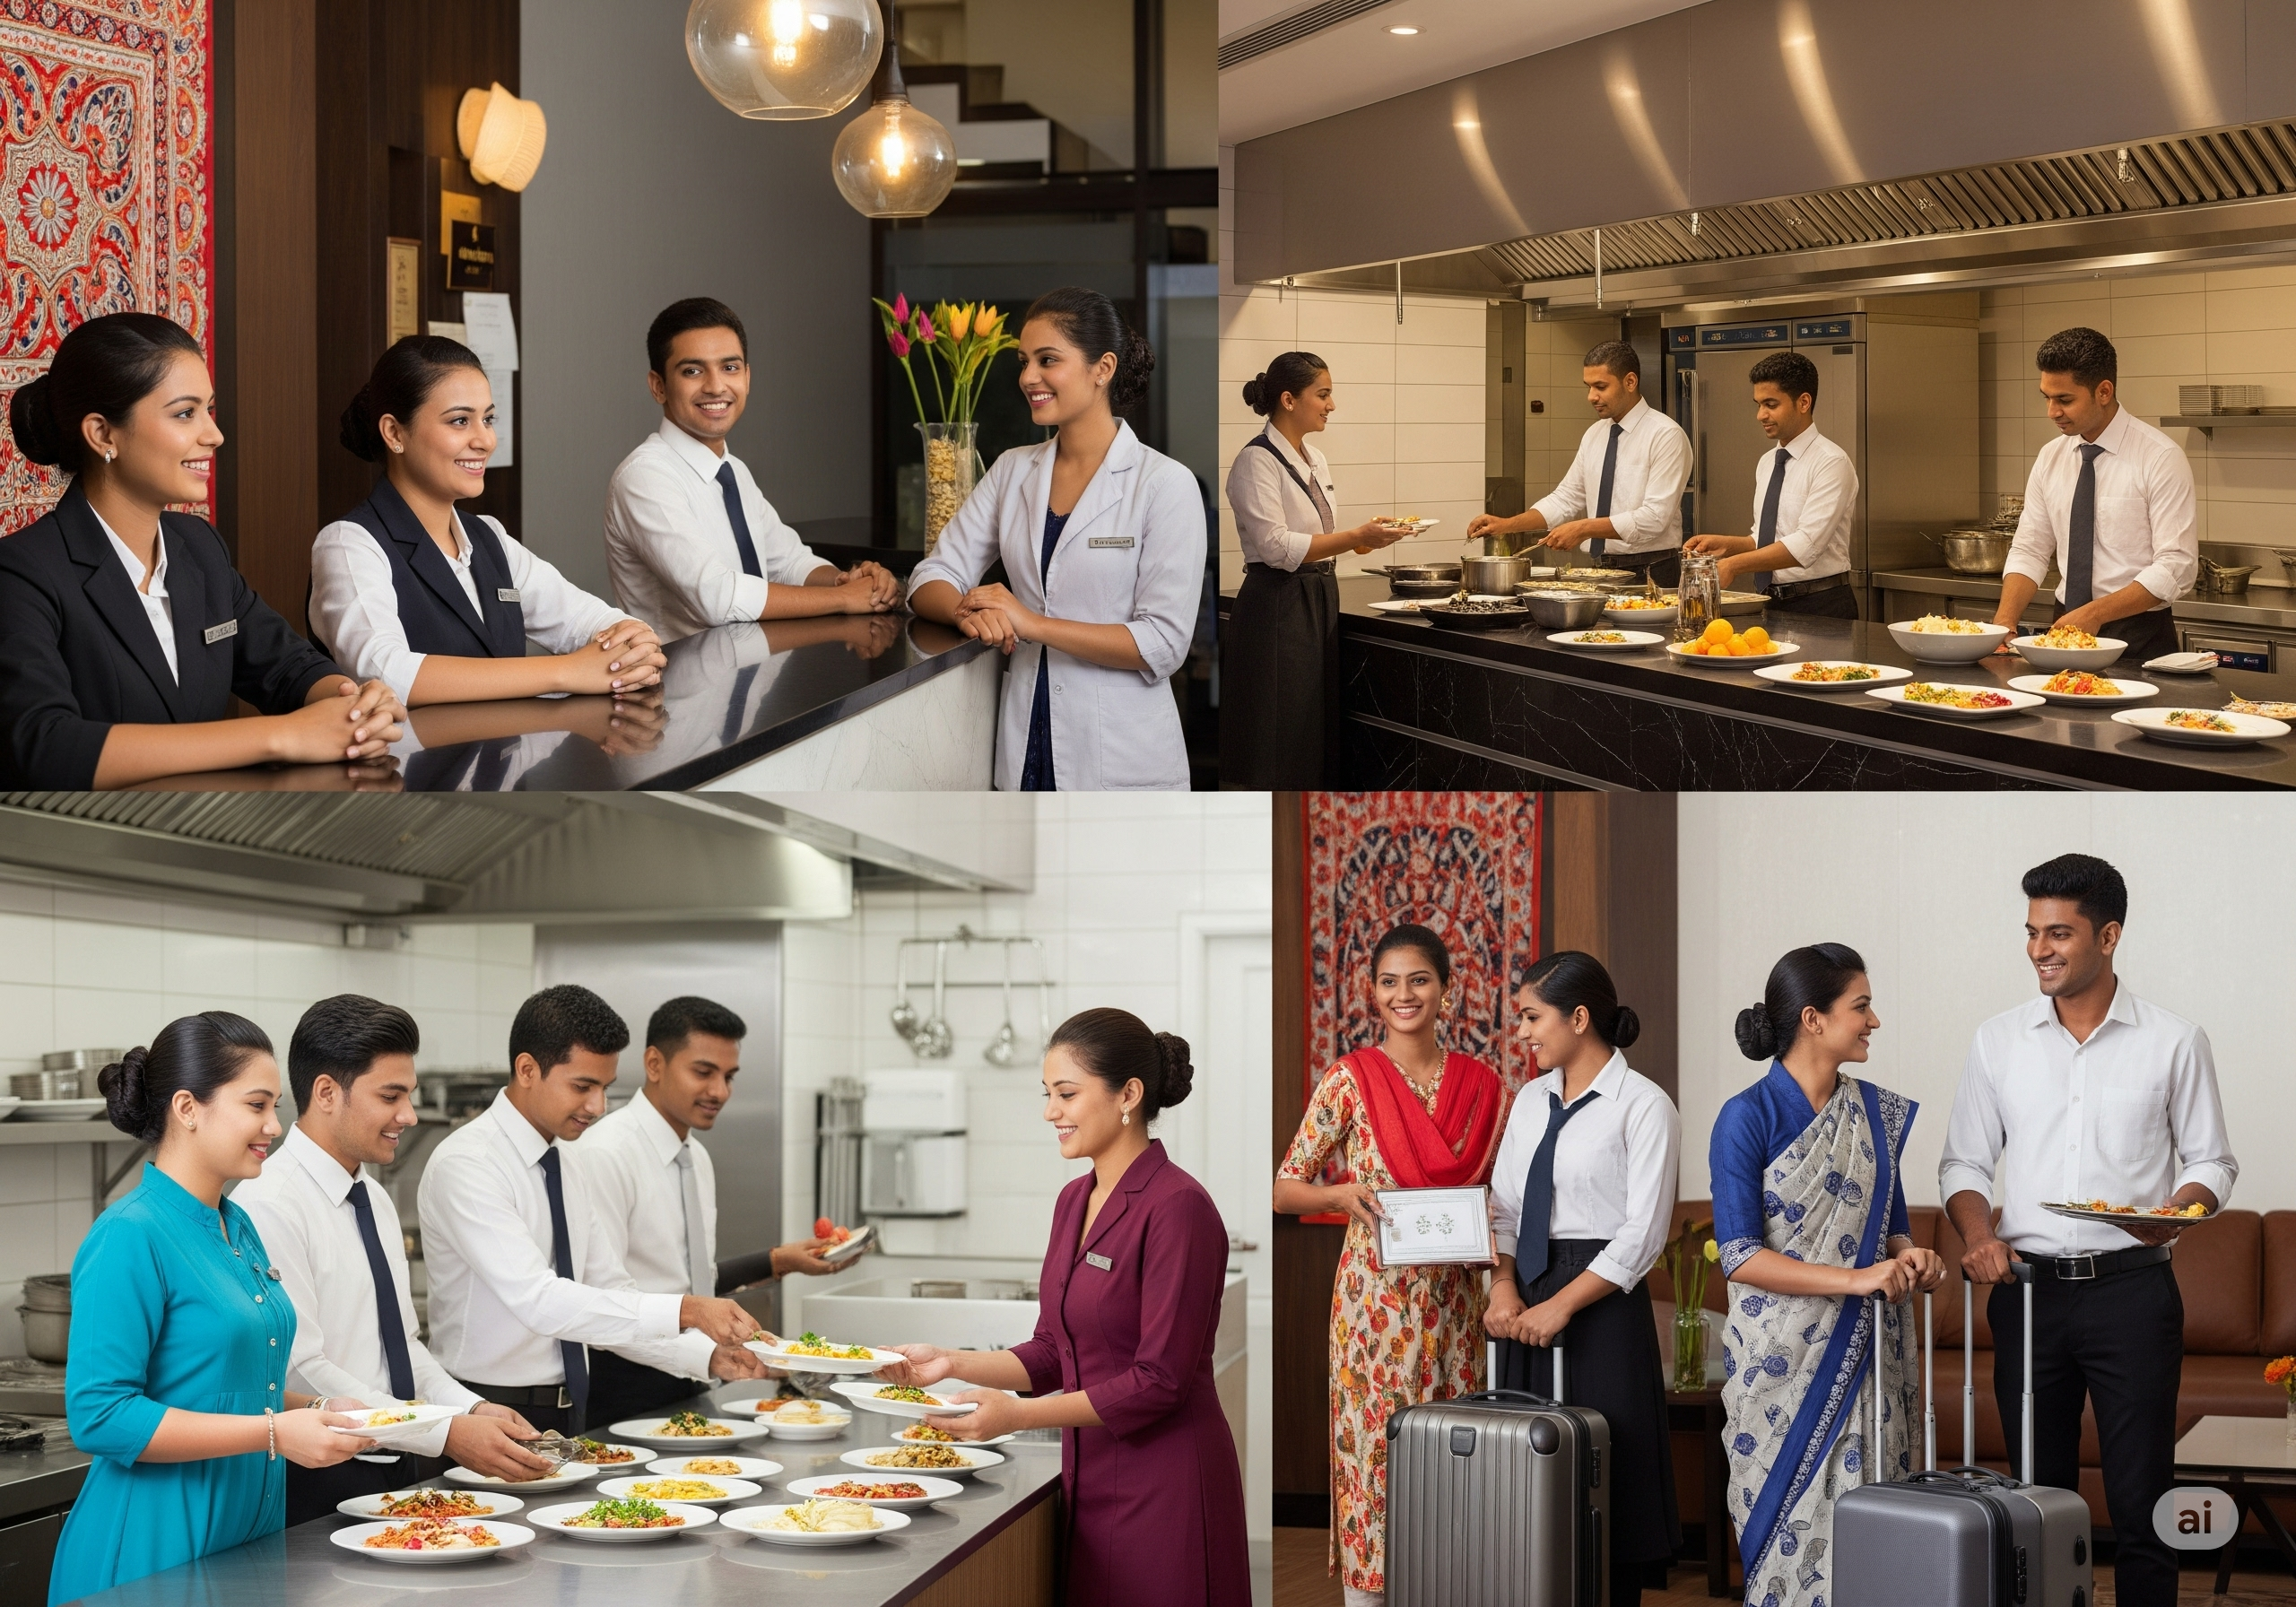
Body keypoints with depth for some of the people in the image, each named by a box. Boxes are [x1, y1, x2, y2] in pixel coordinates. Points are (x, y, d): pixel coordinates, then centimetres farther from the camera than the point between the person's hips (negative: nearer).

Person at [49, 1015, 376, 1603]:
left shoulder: (238, 1228, 12)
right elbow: (100, 1417, -22)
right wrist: (273, 1434, -22)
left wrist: (314, 1412, 5)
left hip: (249, 1534, 8)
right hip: (154, 1548, -8)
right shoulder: (130, 1236, -15)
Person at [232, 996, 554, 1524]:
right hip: (317, 1488, -8)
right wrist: (447, 1434, -21)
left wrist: (471, 1408, 2)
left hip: (403, 1478, 8)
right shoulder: (271, 1207, -14)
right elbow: (299, 1372, -20)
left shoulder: (376, 1202, 14)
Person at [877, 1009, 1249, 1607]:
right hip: (1090, 1482, 8)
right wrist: (953, 1364, 1)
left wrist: (1017, 1414, -22)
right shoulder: (1074, 1201, 10)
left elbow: (1158, 1382, -19)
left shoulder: (1177, 1208, -17)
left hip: (1163, 1489, -8)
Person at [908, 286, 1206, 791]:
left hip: (1123, 762, -4)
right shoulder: (1012, 471, 7)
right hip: (1026, 747, 4)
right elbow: (932, 579, 4)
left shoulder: (1165, 484, -9)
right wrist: (970, 612, -19)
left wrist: (1035, 624, -23)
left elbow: (1163, 644, -15)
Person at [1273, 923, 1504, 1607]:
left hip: (1455, 1298, 3)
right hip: (1376, 1293, -3)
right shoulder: (1350, 1080, -3)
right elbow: (1285, 1187, -1)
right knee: (1373, 1446, -4)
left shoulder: (1481, 1084, 6)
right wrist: (1344, 1194, -20)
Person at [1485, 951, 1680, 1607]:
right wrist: (1504, 1286, -5)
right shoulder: (1531, 1100, 14)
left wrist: (1561, 1307, -14)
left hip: (1602, 1304, -6)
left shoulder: (1642, 1106, -7)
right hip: (1529, 1303, 6)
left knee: (1601, 1480, -3)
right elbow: (1504, 1204, 12)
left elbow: (1641, 1234, -11)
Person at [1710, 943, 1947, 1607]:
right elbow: (1740, 1255, -14)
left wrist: (1908, 1259, -5)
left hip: (1866, 1350, 4)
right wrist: (1856, 1279, -21)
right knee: (1795, 1521, -3)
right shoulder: (1748, 1118, -8)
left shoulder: (1878, 1112, 8)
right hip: (1784, 1357, -4)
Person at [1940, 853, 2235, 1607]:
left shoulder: (2175, 1043, 0)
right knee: (2039, 1490, 8)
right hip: (2029, 1287, 2)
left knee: (2139, 1499, -3)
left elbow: (2212, 1161, 5)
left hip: (2132, 1287, -2)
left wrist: (2176, 1211, -16)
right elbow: (1964, 1161, 9)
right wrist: (1977, 1235, -9)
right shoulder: (1998, 1041, 6)